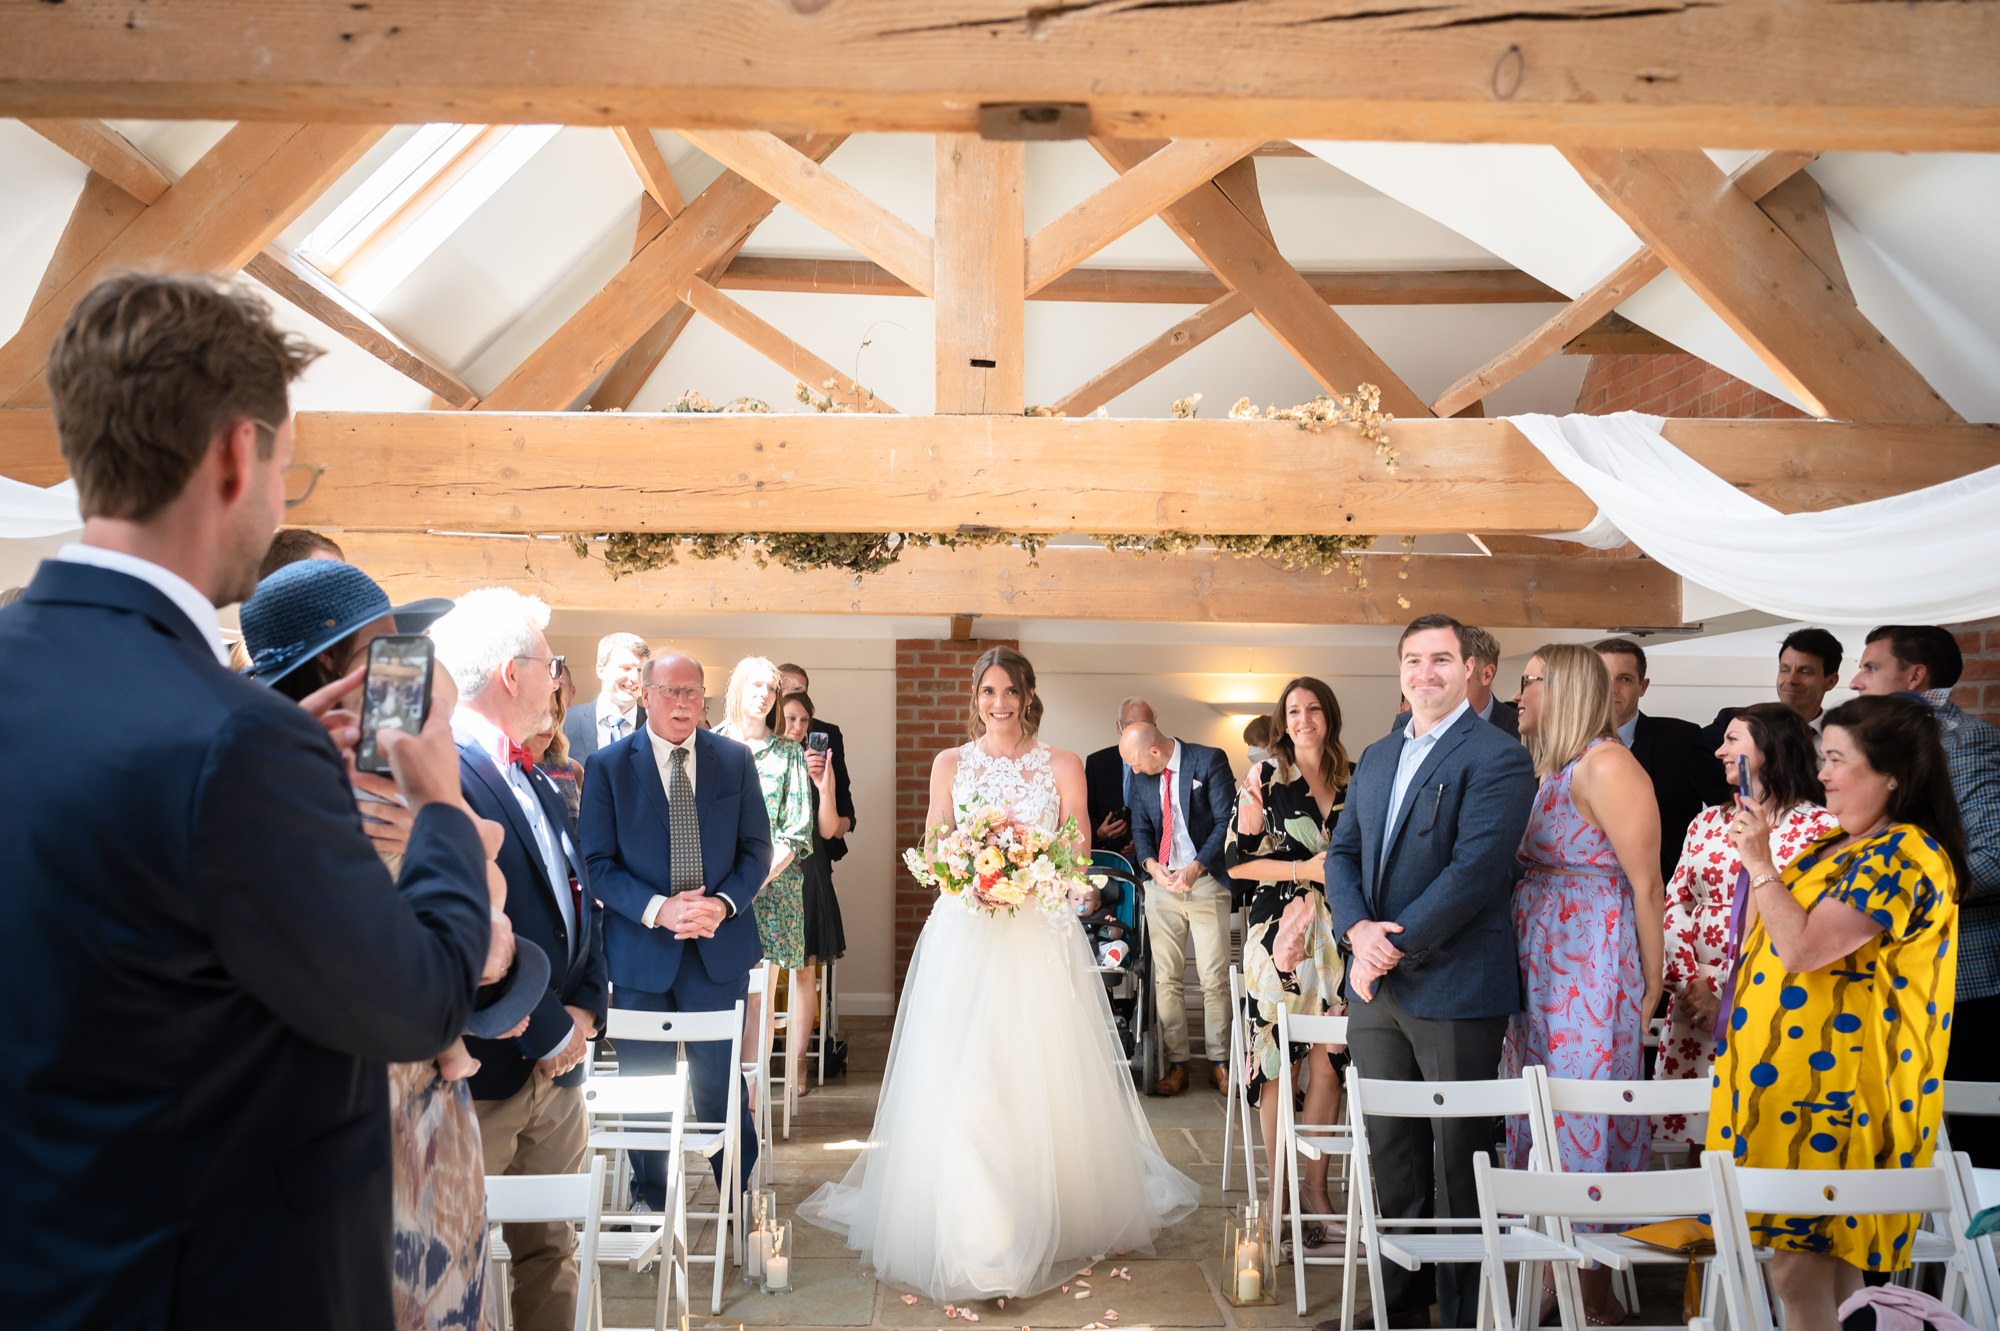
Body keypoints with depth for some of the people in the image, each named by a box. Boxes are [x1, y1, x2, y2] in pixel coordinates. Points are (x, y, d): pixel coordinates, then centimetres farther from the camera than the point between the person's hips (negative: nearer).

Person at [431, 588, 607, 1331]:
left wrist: (586, 1006, 0)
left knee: (549, 1249, 17)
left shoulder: (537, 781, 13)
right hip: (481, 1073, -8)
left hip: (557, 1067, 8)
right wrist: (550, 1032, -14)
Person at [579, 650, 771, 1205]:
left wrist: (723, 903, -13)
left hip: (719, 947, 1)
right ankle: (652, 1203, 32)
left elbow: (756, 847, 4)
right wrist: (657, 909, -18)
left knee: (720, 1084, 7)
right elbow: (597, 862, -5)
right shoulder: (608, 765, -1)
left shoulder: (735, 759, 3)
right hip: (640, 951, 0)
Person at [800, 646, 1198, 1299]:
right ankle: (967, 1223, 8)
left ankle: (1048, 1222, 18)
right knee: (959, 1080, -3)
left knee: (1041, 1078, 2)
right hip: (963, 936, 1)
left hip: (1041, 936, -1)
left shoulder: (1062, 767, 6)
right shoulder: (950, 764, 10)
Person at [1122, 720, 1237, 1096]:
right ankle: (1176, 1064, 10)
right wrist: (1151, 865, -8)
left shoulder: (1209, 761, -6)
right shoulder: (1141, 776, 9)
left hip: (1206, 882, -4)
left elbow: (1226, 821, -8)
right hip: (1161, 883, 4)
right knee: (1166, 979, 2)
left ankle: (1219, 1062, 10)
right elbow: (1141, 828, 12)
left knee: (1214, 978, -3)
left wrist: (1196, 868, -16)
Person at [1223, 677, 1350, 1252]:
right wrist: (1305, 869, -11)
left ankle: (1315, 1185, 19)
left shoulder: (1355, 780, 9)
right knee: (1278, 1058, 1)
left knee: (1328, 1061, 5)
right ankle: (1279, 1189, 14)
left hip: (1338, 934, 3)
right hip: (1281, 933, -3)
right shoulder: (1264, 777, 0)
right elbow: (1237, 860, -4)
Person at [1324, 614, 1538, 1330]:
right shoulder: (1374, 756, 13)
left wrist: (1396, 947, -17)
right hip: (1374, 986, 6)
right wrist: (1357, 930, -7)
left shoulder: (1498, 758, -9)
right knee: (1391, 1155, 15)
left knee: (1459, 1160, 7)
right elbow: (1342, 852, 11)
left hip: (1455, 992, -6)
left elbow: (1474, 870, -18)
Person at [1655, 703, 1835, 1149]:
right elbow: (1676, 903, 9)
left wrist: (1721, 990, -13)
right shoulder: (1707, 823, 14)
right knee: (1697, 1137, 7)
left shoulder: (1820, 827, -3)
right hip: (1695, 1005, 5)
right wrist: (1688, 985, -4)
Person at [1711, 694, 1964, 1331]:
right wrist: (1757, 852, 12)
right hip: (1792, 1069, 9)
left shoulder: (1906, 856, -15)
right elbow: (1758, 942, 20)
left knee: (1801, 1268, -5)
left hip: (1835, 1082, -9)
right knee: (1827, 1264, 15)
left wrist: (1761, 863, -14)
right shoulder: (1835, 846, 15)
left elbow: (1801, 949, -23)